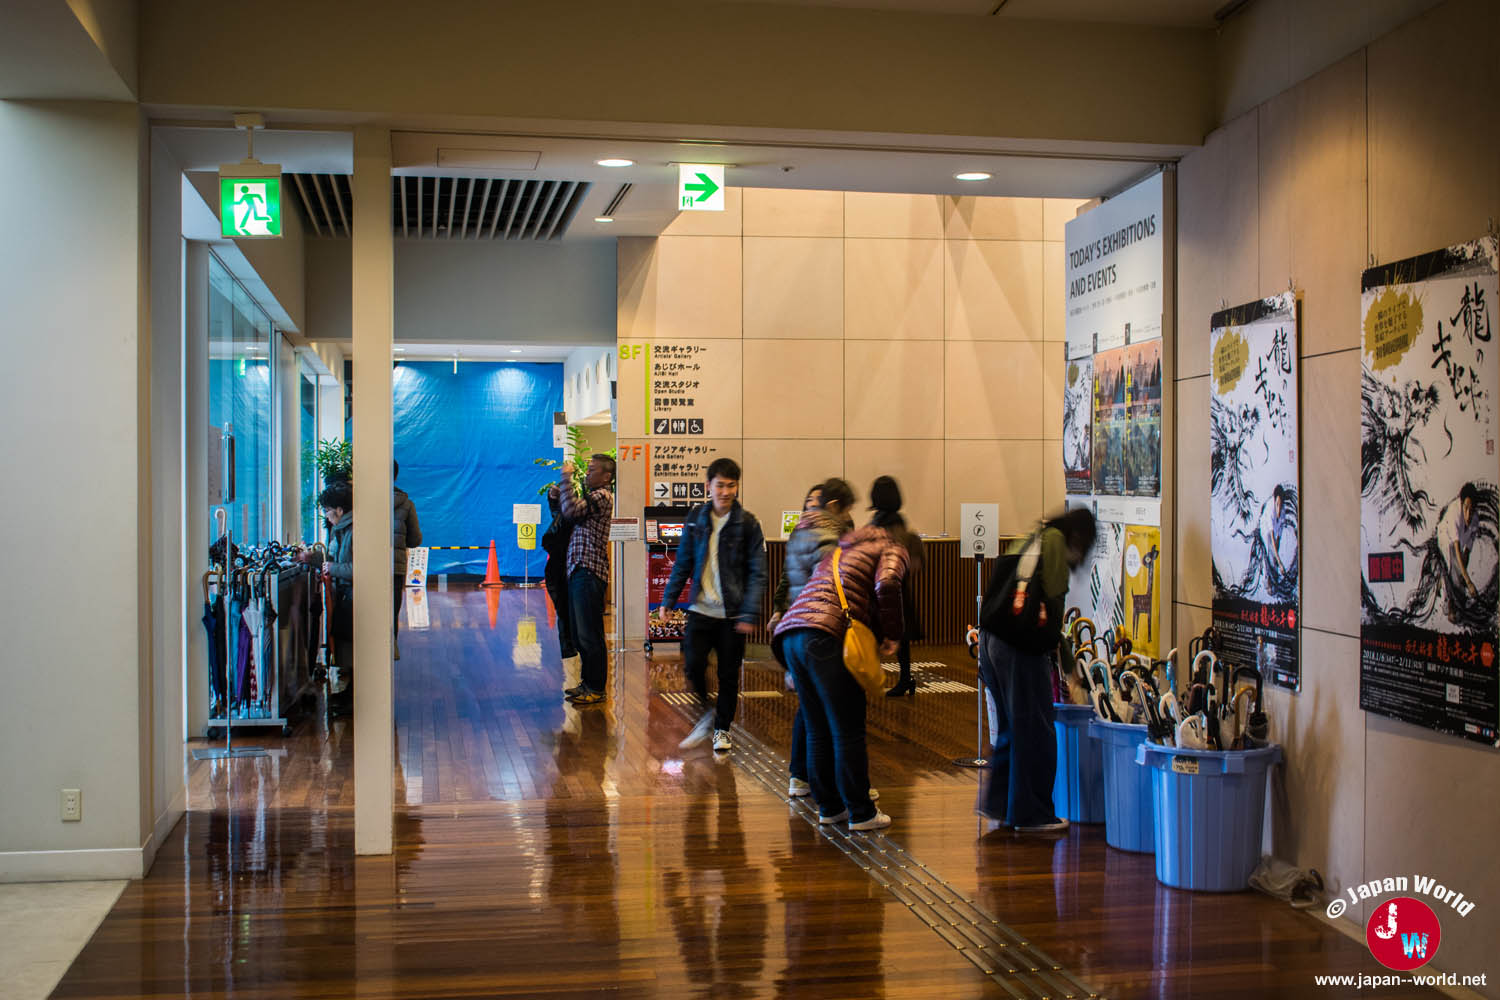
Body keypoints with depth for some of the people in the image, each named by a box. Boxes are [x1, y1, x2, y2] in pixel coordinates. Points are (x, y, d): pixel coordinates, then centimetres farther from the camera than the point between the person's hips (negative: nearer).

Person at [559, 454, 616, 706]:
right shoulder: (592, 496, 22)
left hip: (589, 573, -10)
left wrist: (567, 477, -13)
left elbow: (572, 510, -23)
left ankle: (597, 689, -1)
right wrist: (560, 493, 10)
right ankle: (588, 682, 24)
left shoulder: (602, 496, -10)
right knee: (580, 634, 15)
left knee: (589, 634, -7)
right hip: (578, 571, 10)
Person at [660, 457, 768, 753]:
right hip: (701, 609, 2)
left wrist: (750, 614, -13)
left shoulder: (747, 523, -5)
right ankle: (708, 711, 21)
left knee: (728, 674, 6)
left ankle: (722, 728, 25)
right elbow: (683, 562, 12)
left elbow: (757, 572, -5)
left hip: (732, 614, -2)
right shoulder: (696, 518, 4)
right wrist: (669, 598, 5)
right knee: (693, 666, -7)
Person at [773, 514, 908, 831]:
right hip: (827, 636, -8)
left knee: (818, 731, 16)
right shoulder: (893, 549, 12)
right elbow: (886, 584, -10)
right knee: (848, 731, 1)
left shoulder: (842, 550, 36)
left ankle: (828, 806, 24)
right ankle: (860, 813, 8)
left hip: (788, 633, 8)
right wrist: (891, 635, 0)